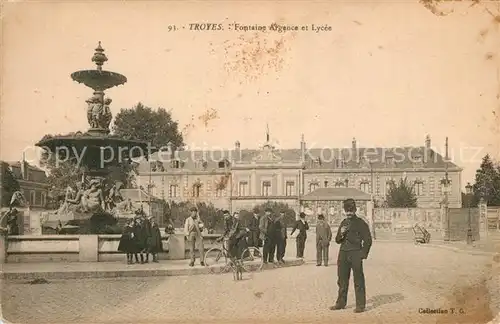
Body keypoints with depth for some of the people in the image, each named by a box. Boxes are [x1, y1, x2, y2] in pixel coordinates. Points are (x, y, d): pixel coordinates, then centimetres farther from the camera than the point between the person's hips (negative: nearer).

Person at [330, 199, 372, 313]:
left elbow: (368, 240, -4)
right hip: (343, 254, 6)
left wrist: (363, 254, -9)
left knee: (358, 281, -1)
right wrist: (340, 233, -2)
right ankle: (341, 303, 21)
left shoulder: (360, 223, -3)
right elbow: (337, 240, 19)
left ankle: (360, 305, 5)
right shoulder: (343, 223, 14)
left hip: (355, 255, -6)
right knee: (342, 280, 11)